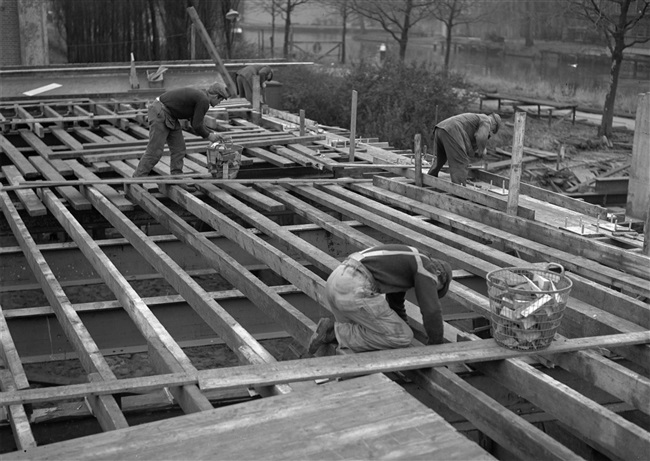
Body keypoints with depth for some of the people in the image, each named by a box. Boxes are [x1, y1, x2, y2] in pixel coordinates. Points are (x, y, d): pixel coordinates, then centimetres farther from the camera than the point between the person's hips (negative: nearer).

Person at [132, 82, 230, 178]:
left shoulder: (199, 96, 13)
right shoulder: (204, 101, -17)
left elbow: (196, 122, 23)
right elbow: (196, 126, -15)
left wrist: (212, 133, 20)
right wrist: (208, 136, 2)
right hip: (159, 113, -11)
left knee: (179, 147, 9)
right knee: (155, 151, -9)